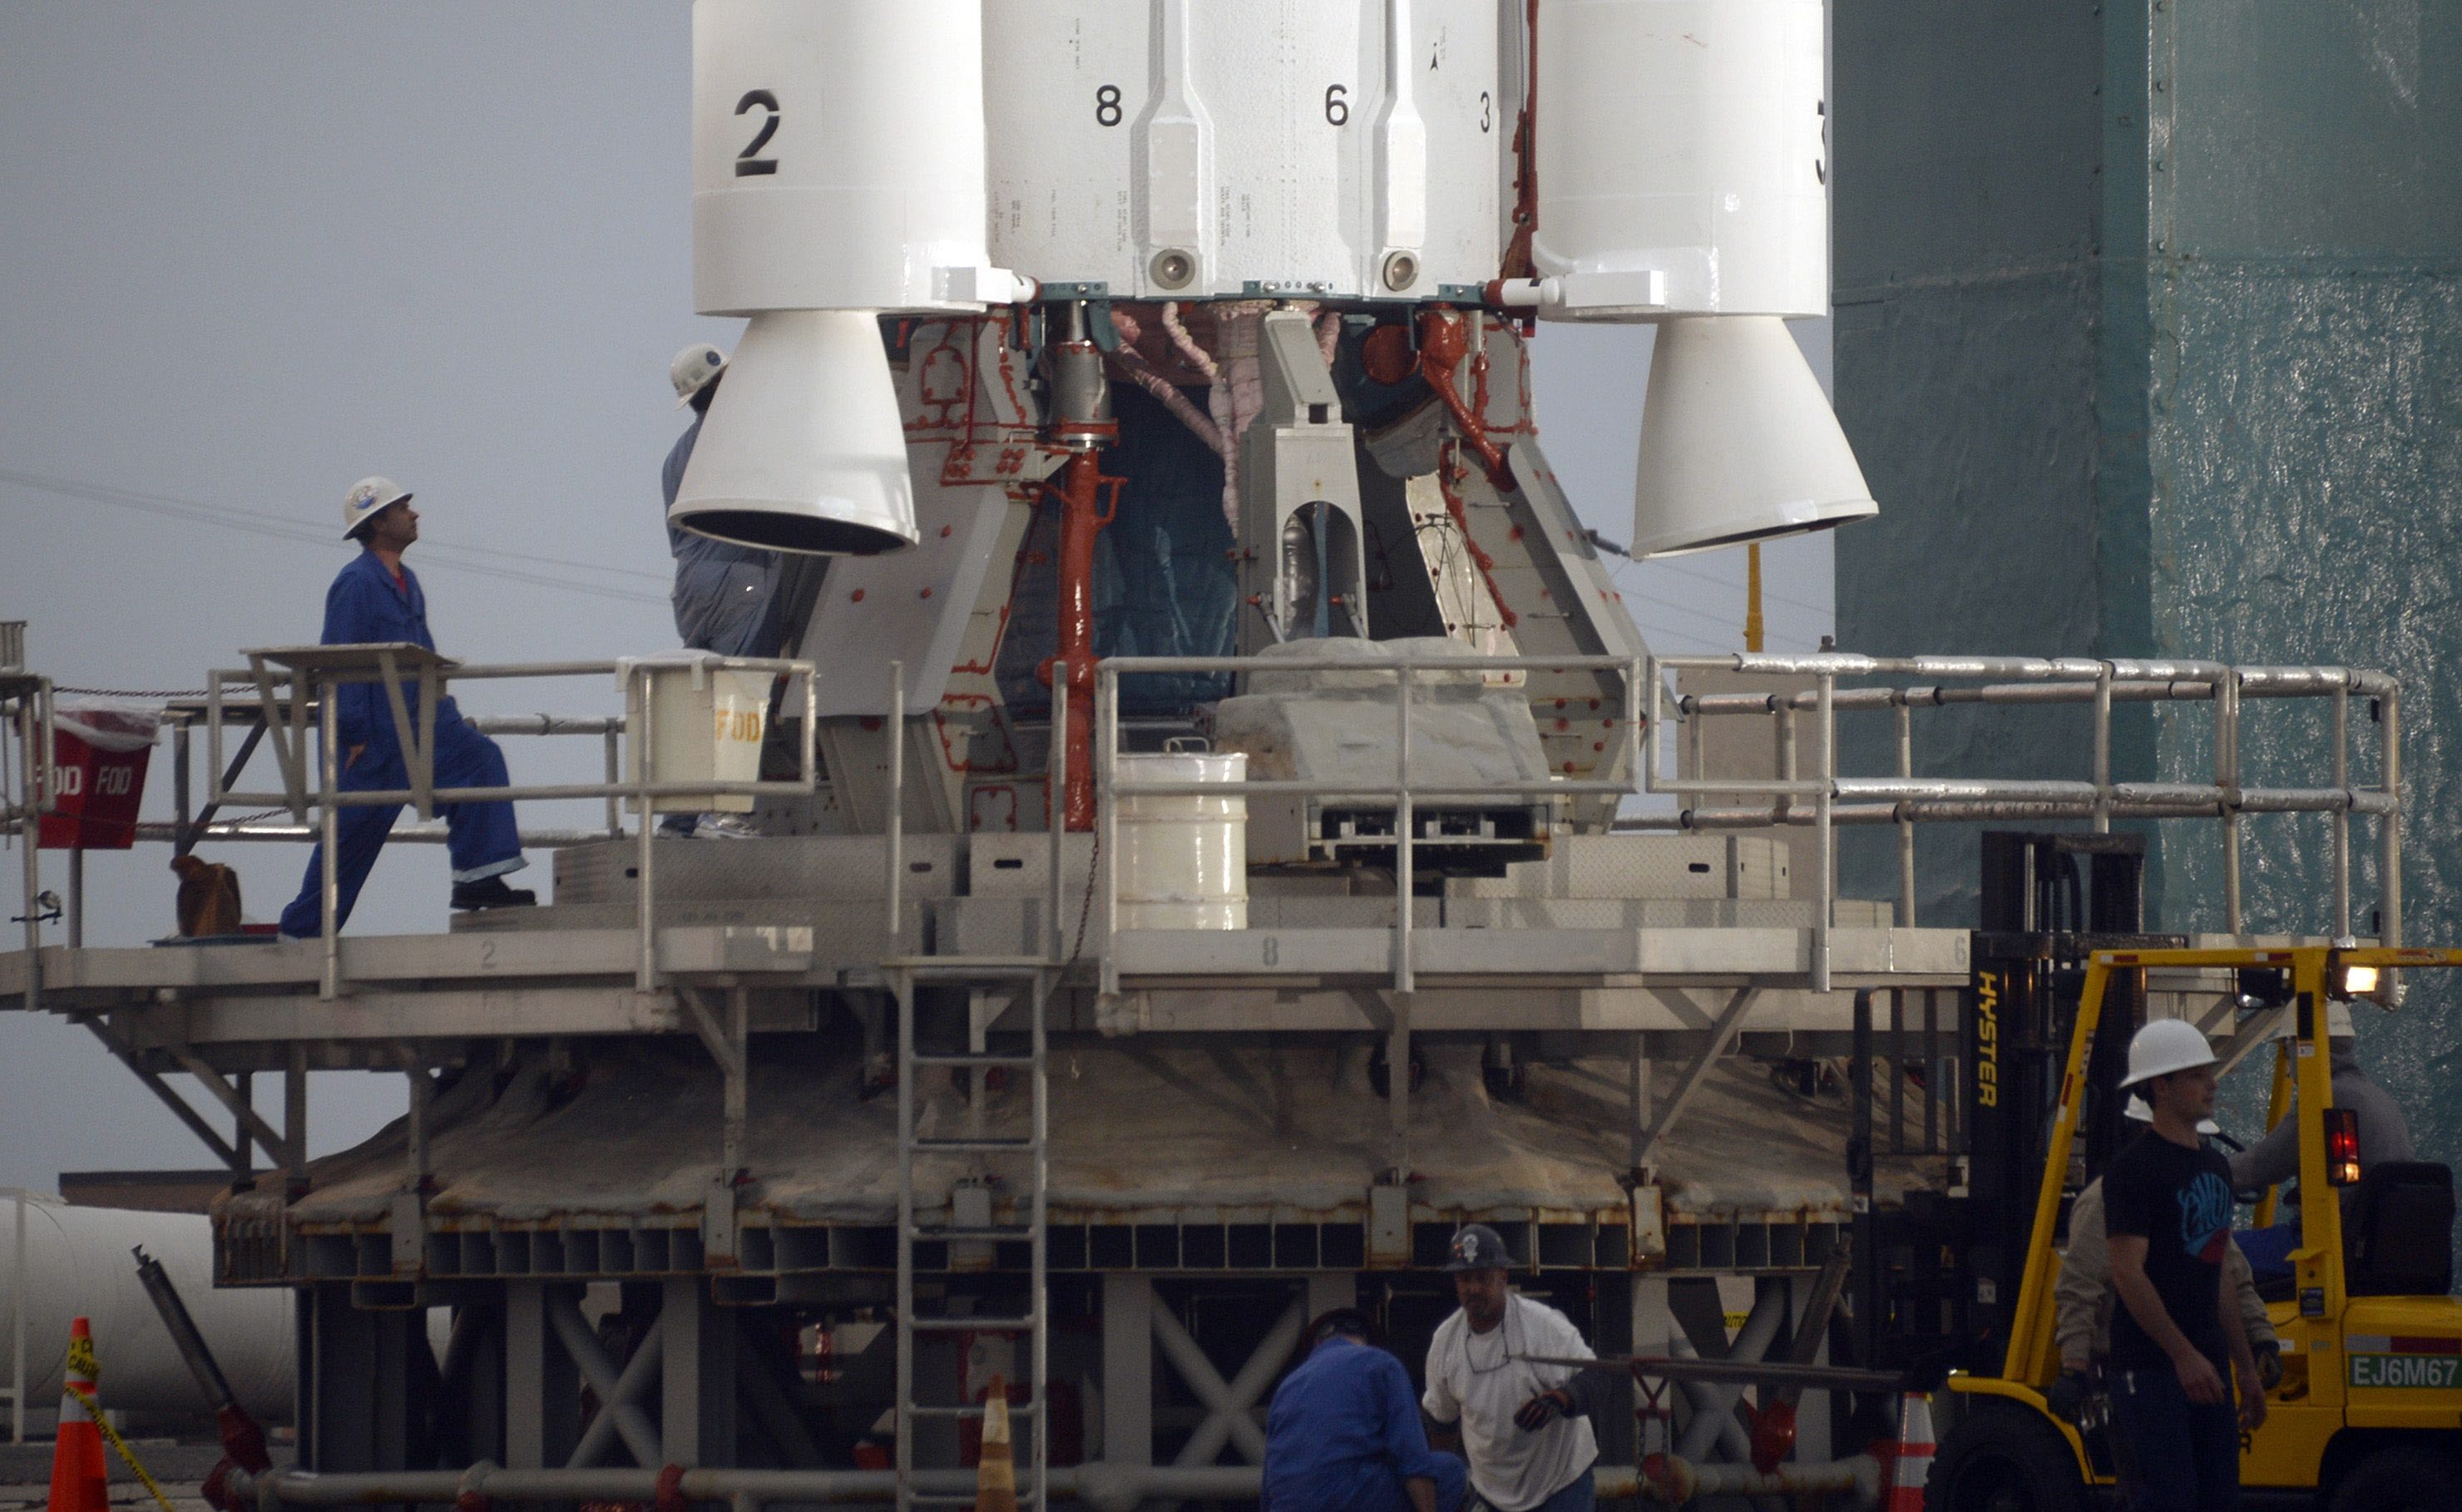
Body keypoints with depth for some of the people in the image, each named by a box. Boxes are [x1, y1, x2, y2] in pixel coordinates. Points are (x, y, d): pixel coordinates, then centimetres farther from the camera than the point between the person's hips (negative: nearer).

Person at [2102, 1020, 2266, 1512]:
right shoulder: (2134, 1169, -8)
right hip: (2149, 1366, -8)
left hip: (2206, 1366, 8)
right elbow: (2128, 1273, -16)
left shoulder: (2214, 1167, 19)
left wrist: (2246, 1368, 21)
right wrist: (2184, 1355, -22)